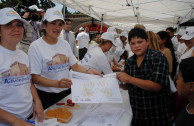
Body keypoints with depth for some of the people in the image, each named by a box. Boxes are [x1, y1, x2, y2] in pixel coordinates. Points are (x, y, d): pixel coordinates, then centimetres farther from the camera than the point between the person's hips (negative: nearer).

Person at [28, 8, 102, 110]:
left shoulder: (65, 44, 5)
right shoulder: (35, 47, -12)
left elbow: (75, 66, 7)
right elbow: (35, 77, -16)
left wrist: (88, 71, -12)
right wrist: (57, 83, -29)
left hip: (66, 92, 5)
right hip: (46, 96, -5)